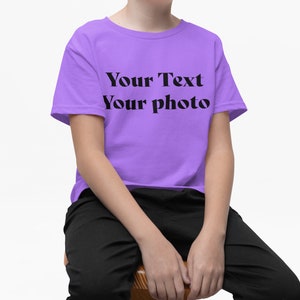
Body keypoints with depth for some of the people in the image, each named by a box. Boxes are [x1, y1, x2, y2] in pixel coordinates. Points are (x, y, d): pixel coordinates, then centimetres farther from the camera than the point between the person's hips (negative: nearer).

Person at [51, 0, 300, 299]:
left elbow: (220, 149, 3)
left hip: (190, 199, 3)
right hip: (109, 199, -3)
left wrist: (213, 234, -15)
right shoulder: (89, 41, 0)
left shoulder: (208, 44, 9)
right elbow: (89, 154, -8)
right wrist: (150, 239, -21)